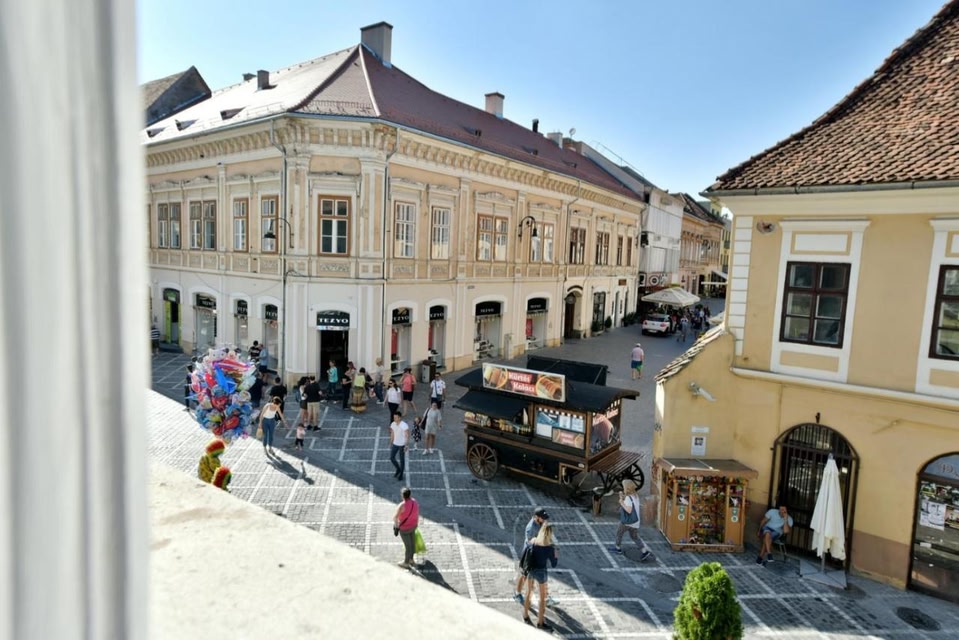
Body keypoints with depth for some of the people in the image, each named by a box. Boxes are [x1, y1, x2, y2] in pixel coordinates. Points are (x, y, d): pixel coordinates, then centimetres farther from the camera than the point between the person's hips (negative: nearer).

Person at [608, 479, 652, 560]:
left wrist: (622, 503, -21)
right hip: (635, 522, 8)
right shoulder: (635, 496, 5)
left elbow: (629, 510, -30)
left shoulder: (628, 498, -23)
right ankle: (645, 551, 5)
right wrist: (622, 497, 7)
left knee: (619, 533, 15)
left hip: (627, 522, -8)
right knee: (635, 536, 15)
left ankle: (618, 548, 31)